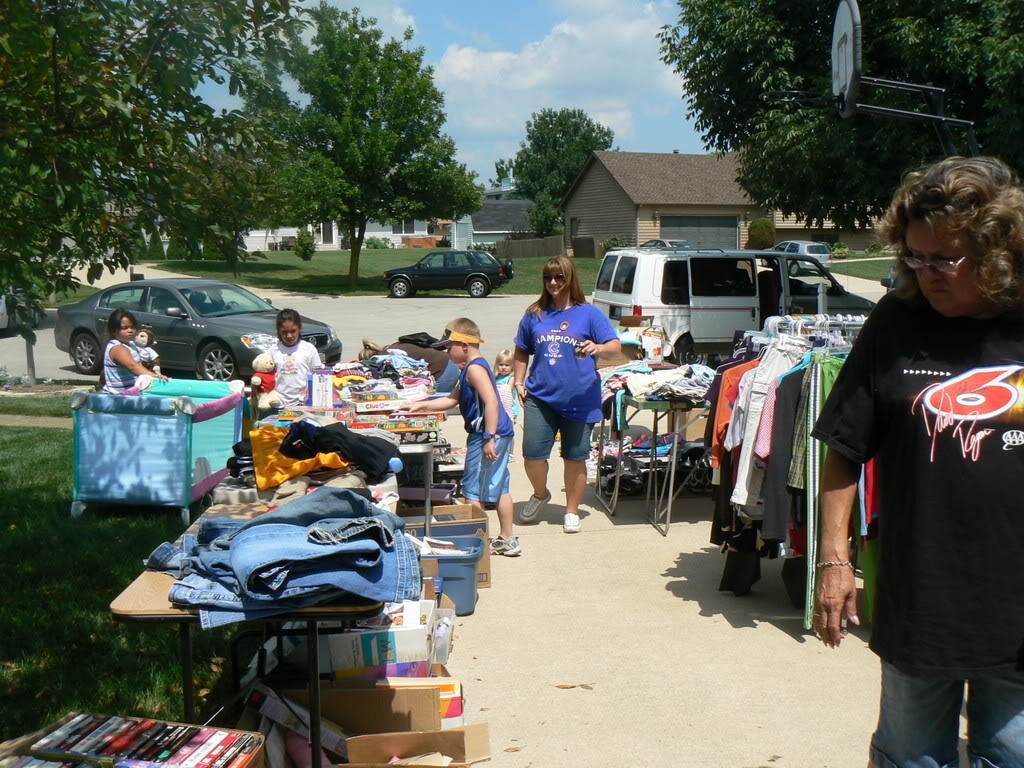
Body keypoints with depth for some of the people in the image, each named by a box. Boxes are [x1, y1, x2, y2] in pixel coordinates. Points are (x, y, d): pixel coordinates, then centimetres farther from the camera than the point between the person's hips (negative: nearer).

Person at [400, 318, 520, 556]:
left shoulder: (474, 368, -15)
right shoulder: (472, 368, 17)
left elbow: (491, 401, -26)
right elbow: (452, 400, 24)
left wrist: (489, 438, -28)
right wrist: (421, 406, 19)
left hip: (486, 435, -10)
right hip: (499, 435, 10)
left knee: (472, 491, -2)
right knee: (499, 488, 15)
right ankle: (507, 539, 22)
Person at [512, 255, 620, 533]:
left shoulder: (588, 313, 0)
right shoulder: (535, 314, 8)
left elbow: (615, 347, -6)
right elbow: (521, 352, 18)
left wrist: (598, 347, -27)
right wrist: (518, 382, 7)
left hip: (579, 400, -2)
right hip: (540, 397, 2)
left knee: (575, 458, 7)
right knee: (533, 453, -3)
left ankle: (572, 511, 25)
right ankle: (540, 494, 28)